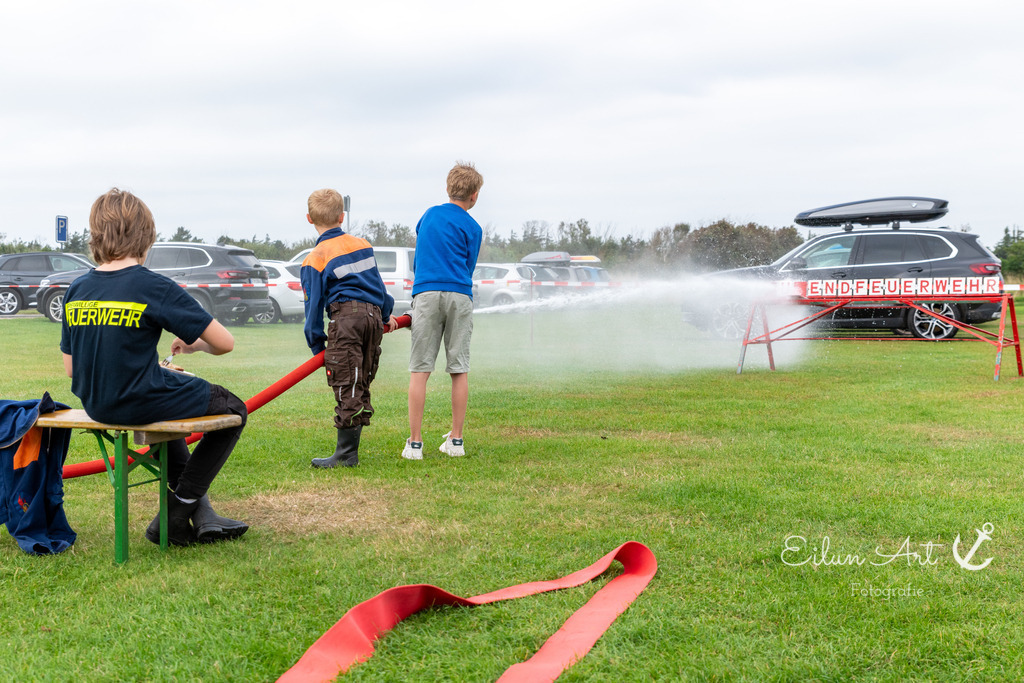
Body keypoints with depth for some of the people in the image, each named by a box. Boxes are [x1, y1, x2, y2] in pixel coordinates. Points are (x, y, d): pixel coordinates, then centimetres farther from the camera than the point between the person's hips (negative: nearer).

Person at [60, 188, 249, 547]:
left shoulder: (76, 290, 1)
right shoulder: (154, 287, -16)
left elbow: (71, 370, 6)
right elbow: (224, 343, -15)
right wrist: (194, 344, 7)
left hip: (96, 406, 7)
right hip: (140, 402, -7)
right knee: (232, 408, 17)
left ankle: (203, 516, 35)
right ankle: (175, 513, 13)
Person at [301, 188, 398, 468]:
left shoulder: (314, 260, 0)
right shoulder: (363, 245, 17)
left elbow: (314, 305, 1)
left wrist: (317, 345, 9)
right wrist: (385, 315, 40)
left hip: (345, 317, -6)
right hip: (373, 314, 6)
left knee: (346, 387, -5)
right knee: (361, 385, 11)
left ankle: (346, 454, -2)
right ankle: (350, 449, 14)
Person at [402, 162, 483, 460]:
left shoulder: (429, 214, 17)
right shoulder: (472, 228, 7)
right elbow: (467, 269, 9)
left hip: (426, 293, 1)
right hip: (460, 296, -1)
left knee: (419, 370, -1)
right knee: (460, 370, 5)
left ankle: (415, 443, -3)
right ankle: (456, 440, 9)